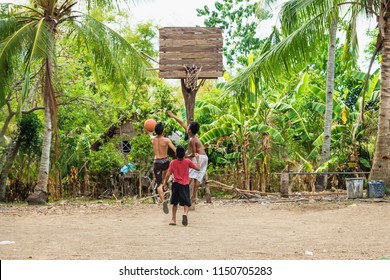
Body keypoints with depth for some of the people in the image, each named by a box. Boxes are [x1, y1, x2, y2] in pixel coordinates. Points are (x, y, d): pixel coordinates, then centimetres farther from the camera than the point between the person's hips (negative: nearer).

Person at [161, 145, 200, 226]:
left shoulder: (173, 162, -2)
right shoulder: (188, 161, -4)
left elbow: (168, 174, -3)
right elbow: (198, 168, 3)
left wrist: (165, 183, 11)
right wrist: (197, 159, 17)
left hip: (176, 184, 2)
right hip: (185, 185, -1)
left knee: (174, 203, 17)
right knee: (186, 203, 0)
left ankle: (173, 220, 18)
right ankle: (185, 213, -31)